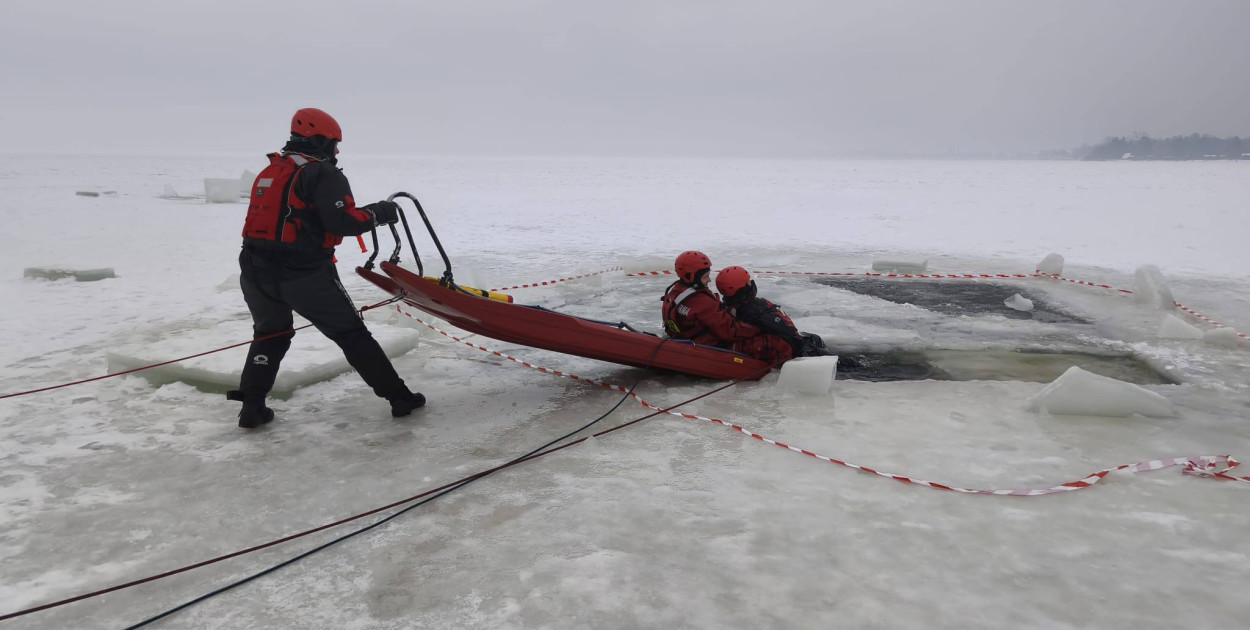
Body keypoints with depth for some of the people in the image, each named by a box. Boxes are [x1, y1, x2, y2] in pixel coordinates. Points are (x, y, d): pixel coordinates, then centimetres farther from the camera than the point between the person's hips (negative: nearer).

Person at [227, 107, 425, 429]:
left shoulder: (268, 172, 17)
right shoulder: (322, 173, -8)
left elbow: (279, 218, 16)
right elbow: (342, 221, -17)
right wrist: (379, 213, -3)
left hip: (256, 272, 6)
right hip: (305, 274, -6)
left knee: (270, 333, 26)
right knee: (351, 334, 4)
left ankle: (252, 405, 19)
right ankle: (398, 397, 8)